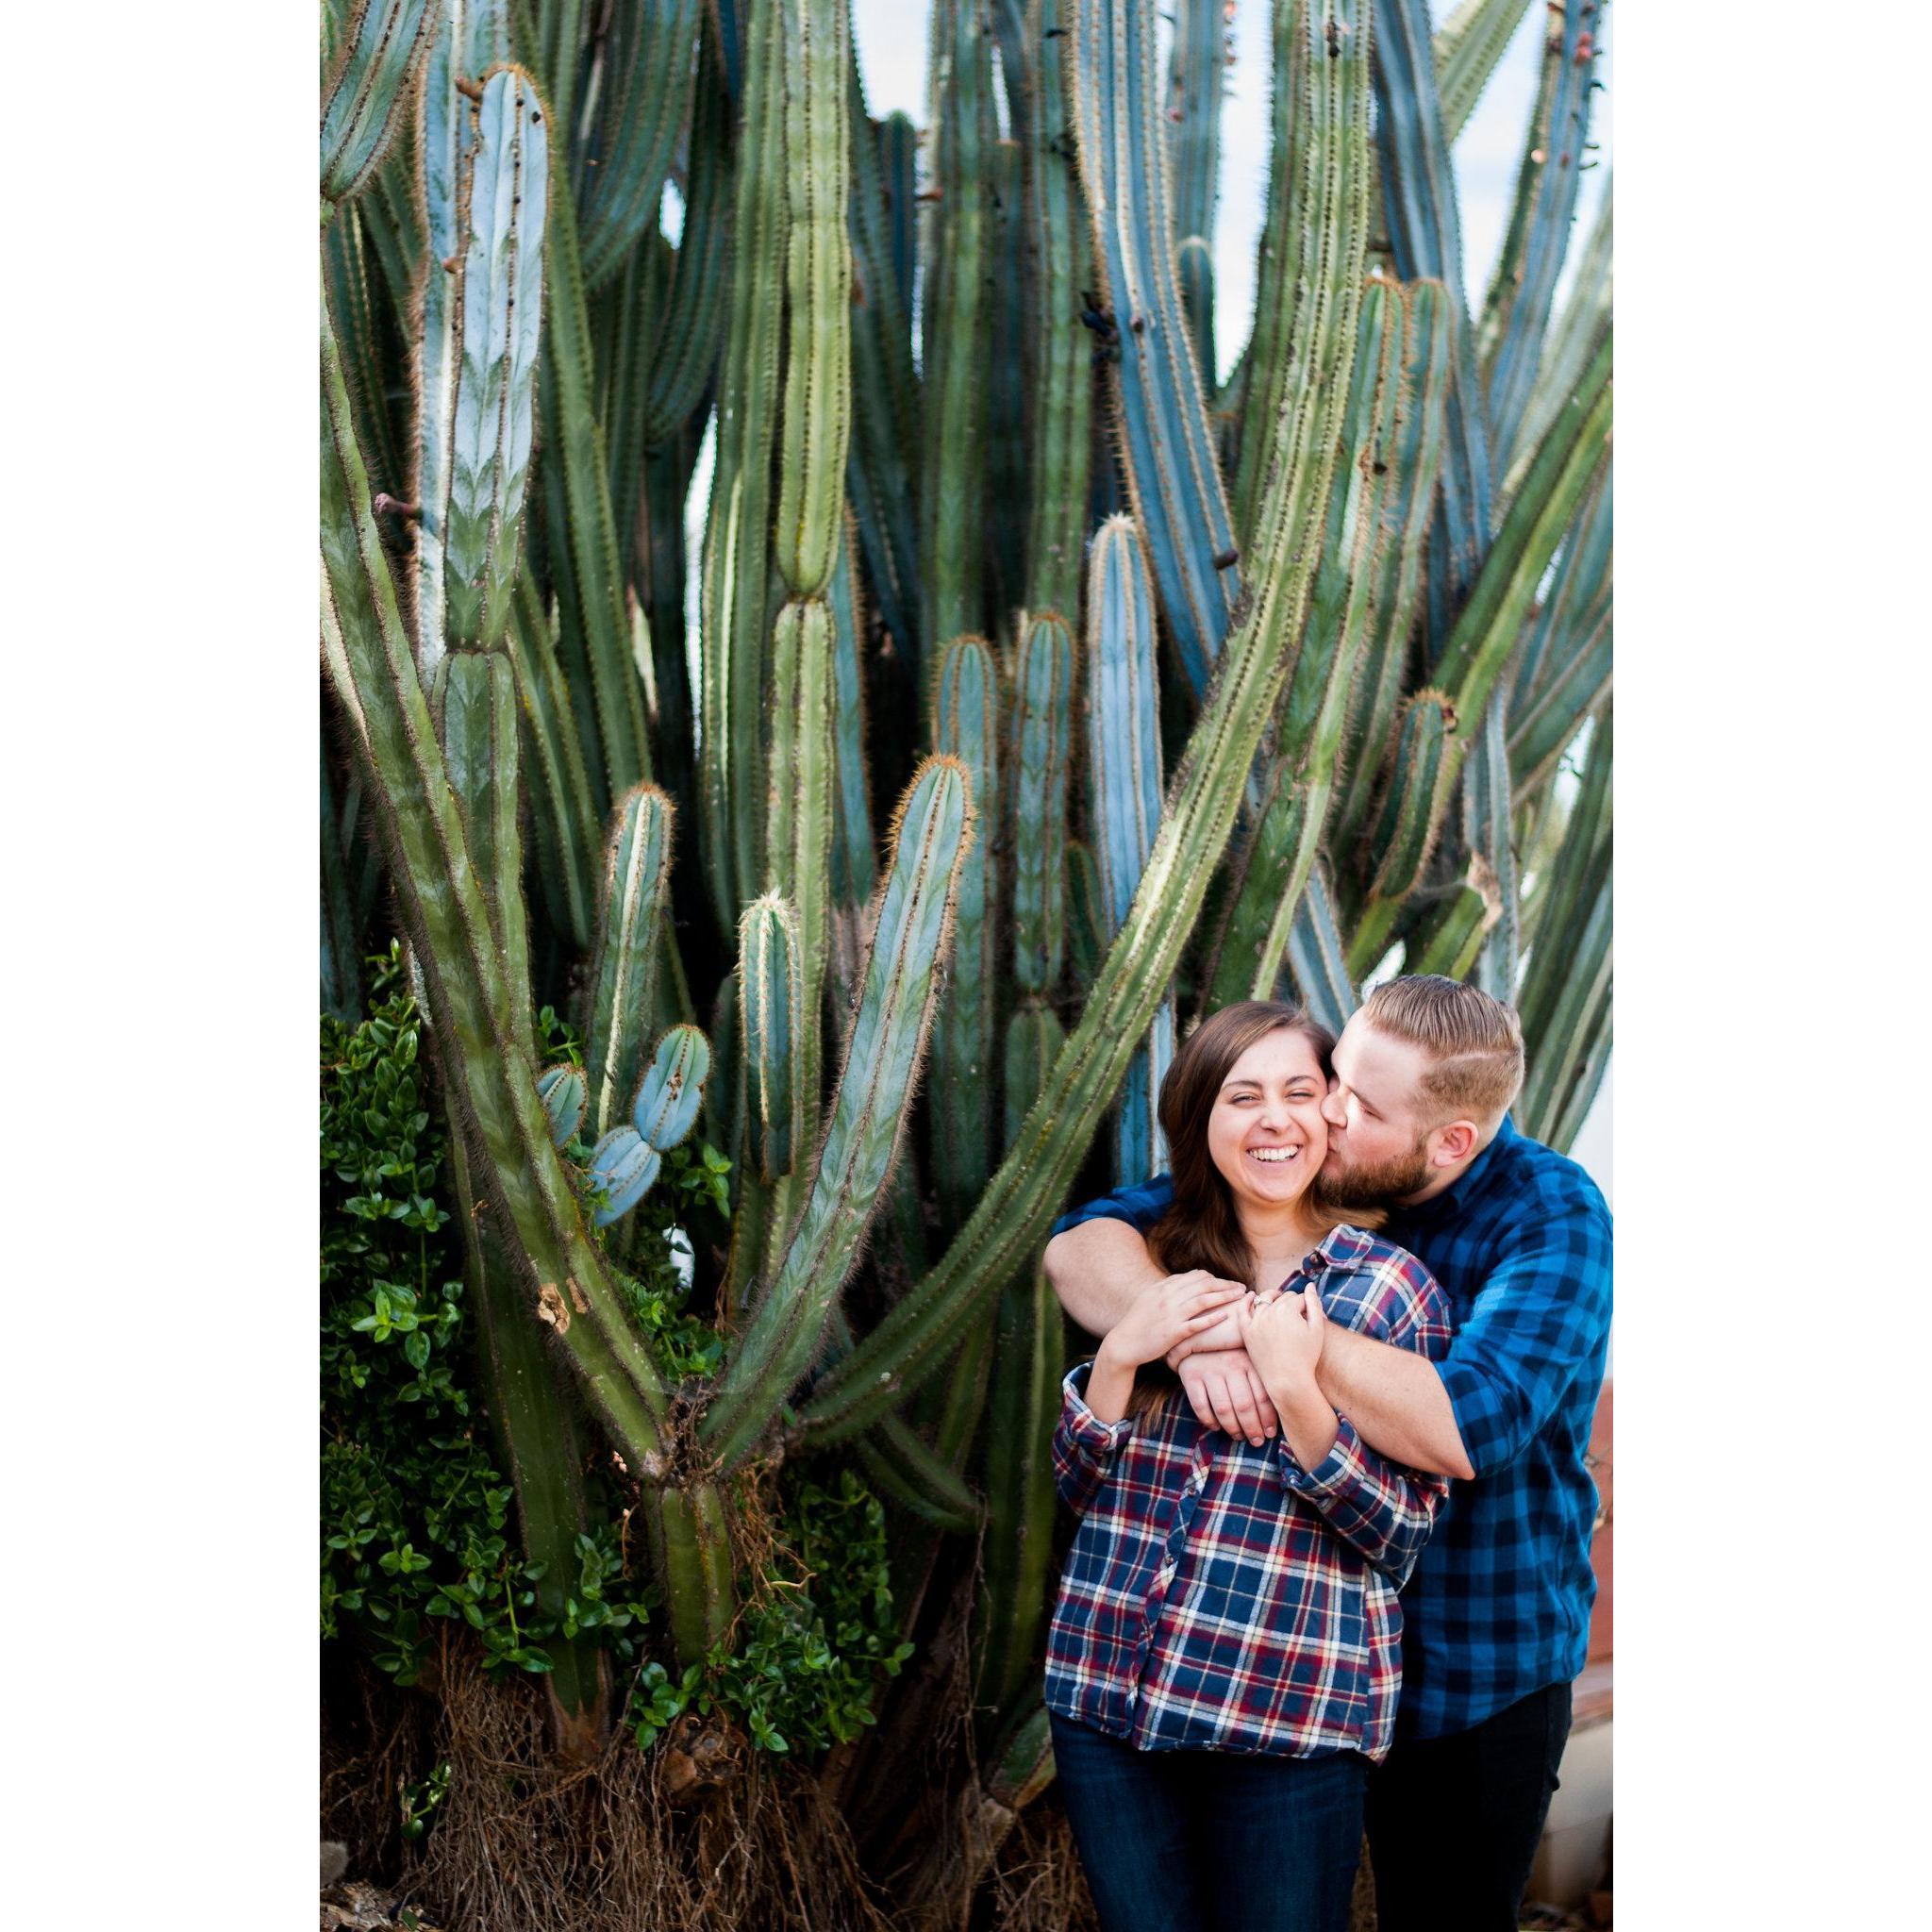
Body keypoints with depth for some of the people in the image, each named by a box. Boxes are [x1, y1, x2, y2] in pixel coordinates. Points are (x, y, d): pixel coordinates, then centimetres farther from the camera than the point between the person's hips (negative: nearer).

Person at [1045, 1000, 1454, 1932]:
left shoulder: (1390, 1287, -4)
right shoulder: (1152, 1266, 5)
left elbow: (1399, 1537, -8)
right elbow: (1077, 1481, 5)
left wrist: (1294, 1389, -20)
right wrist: (1123, 1351, -11)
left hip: (1290, 1715, -3)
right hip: (1106, 1696, 3)